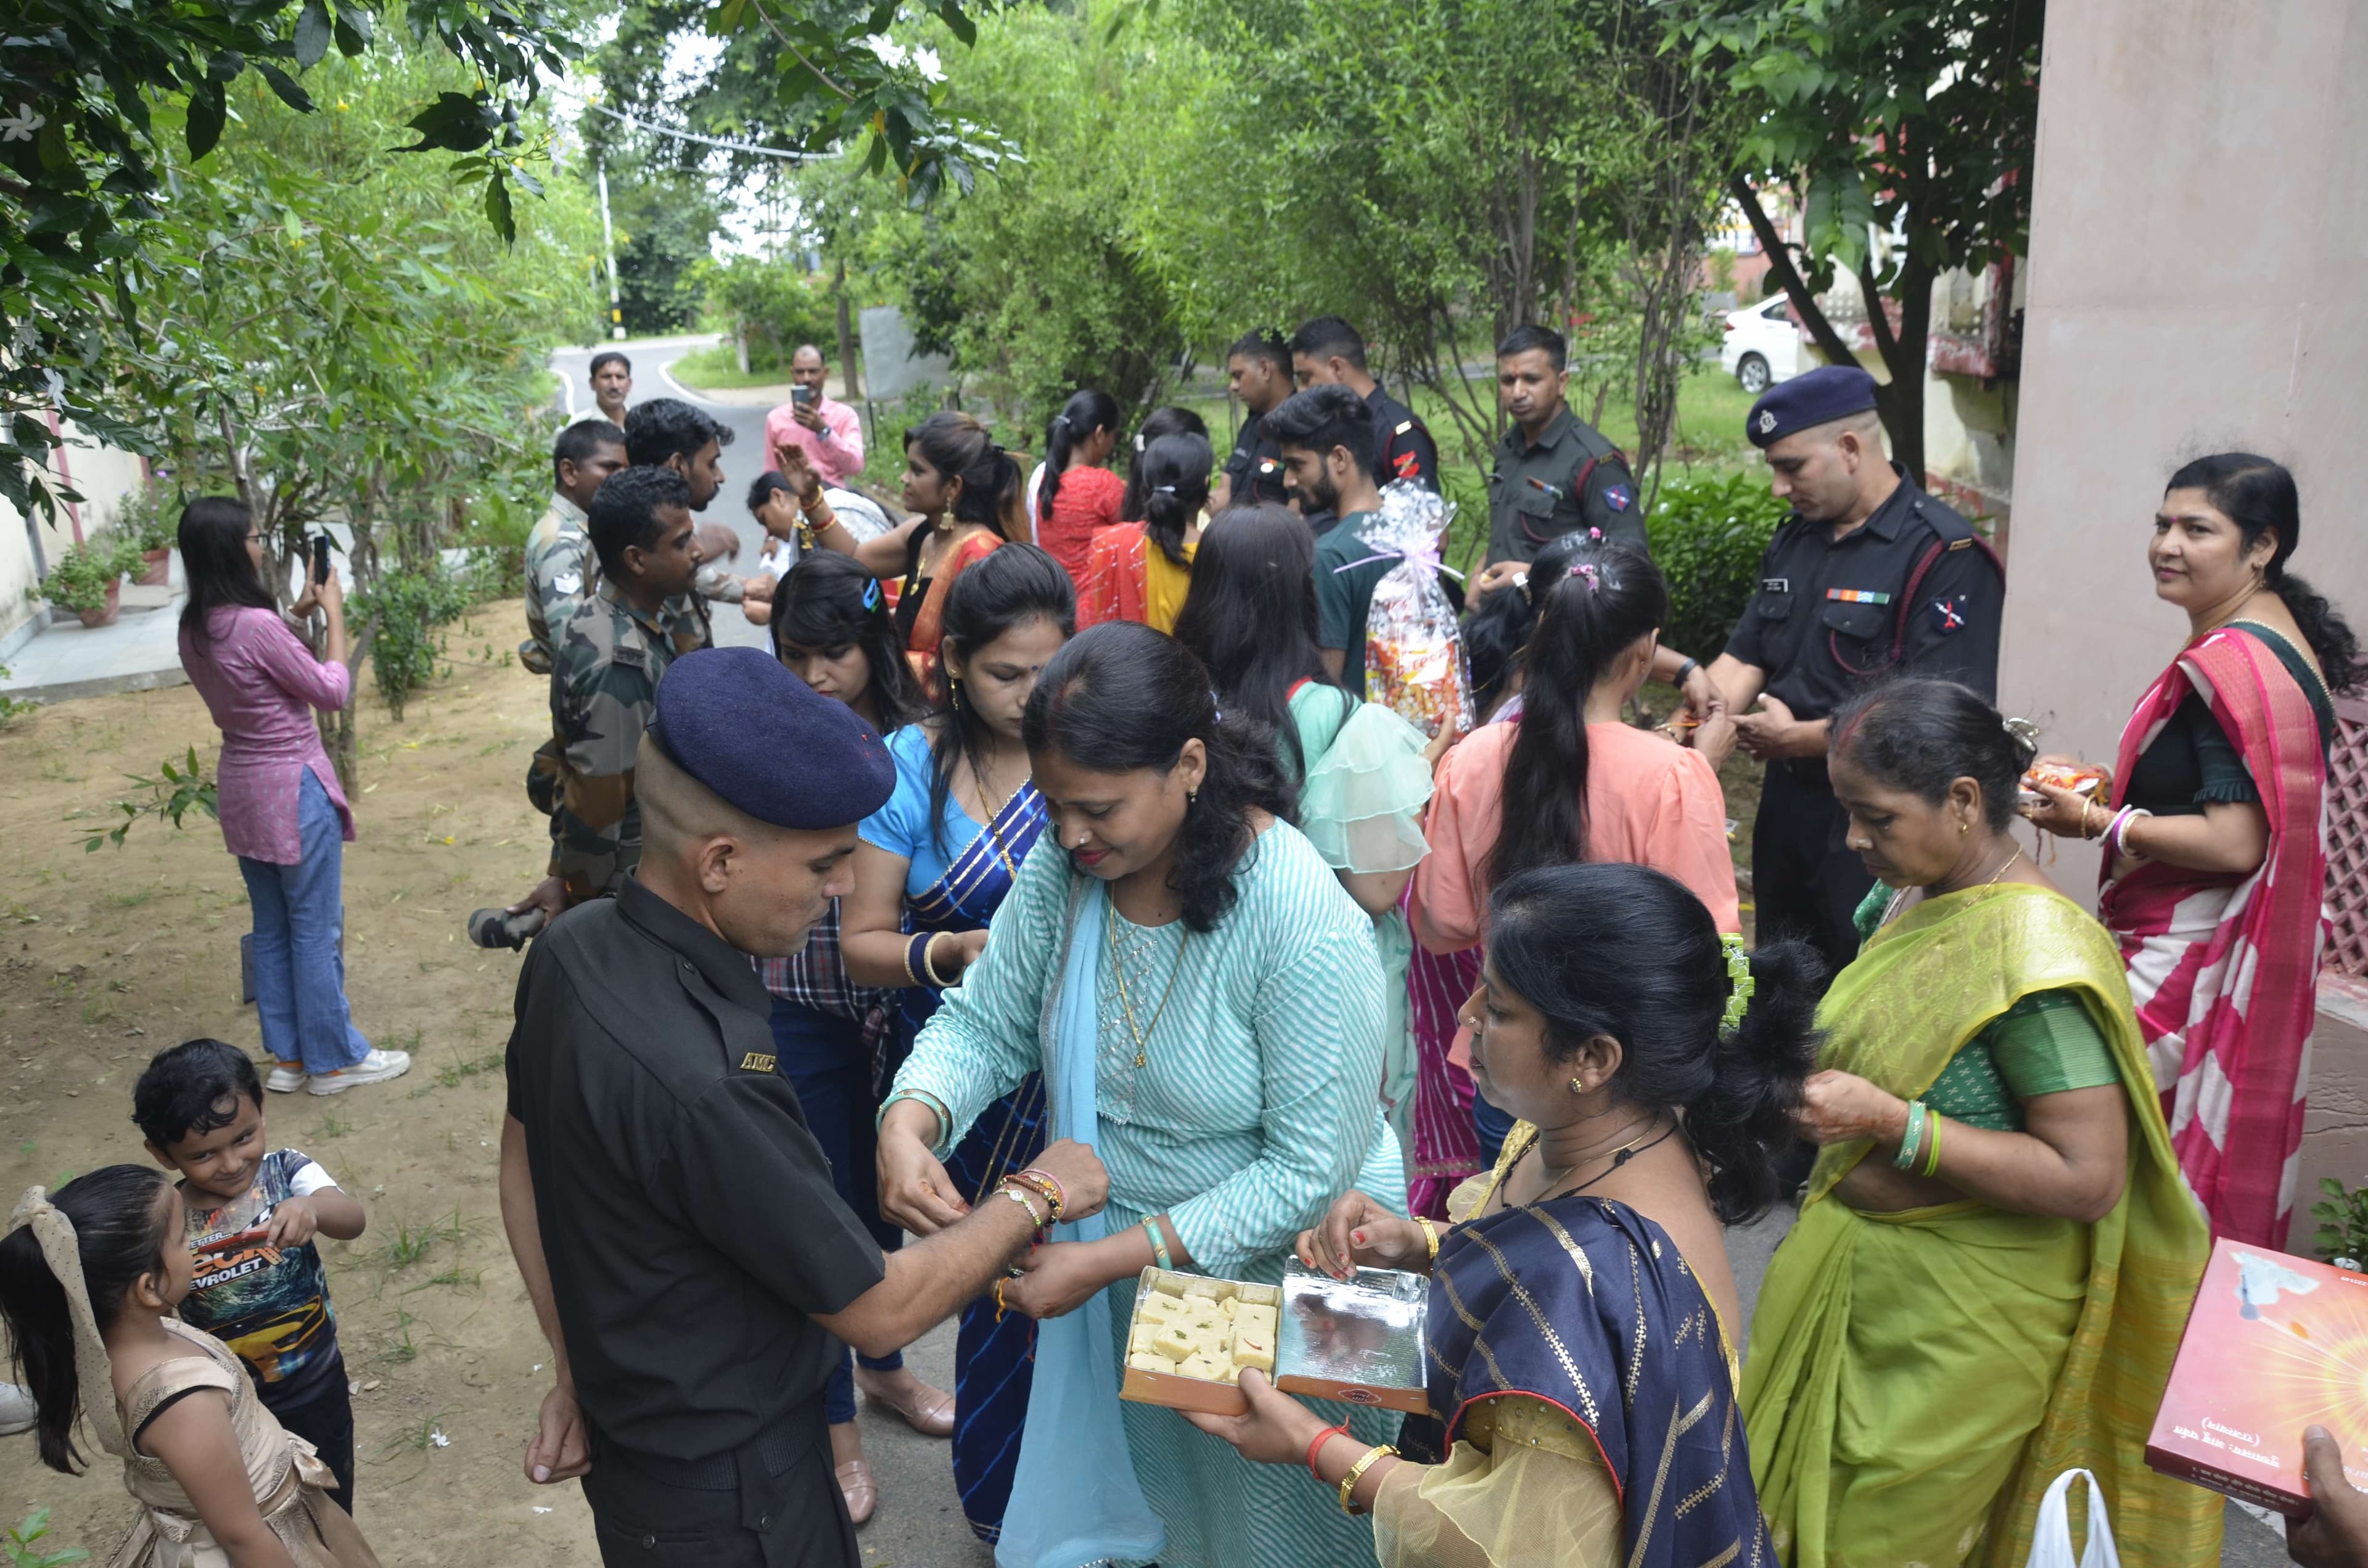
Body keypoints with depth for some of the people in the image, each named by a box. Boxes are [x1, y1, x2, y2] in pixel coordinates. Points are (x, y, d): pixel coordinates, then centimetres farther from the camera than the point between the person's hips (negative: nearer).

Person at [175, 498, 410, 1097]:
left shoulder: (195, 629, 2)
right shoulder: (256, 625, -24)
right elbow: (333, 692, -14)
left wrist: (297, 614, 12)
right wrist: (334, 612, -5)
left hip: (241, 788, 9)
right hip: (293, 789, -9)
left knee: (272, 930, 18)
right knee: (317, 931, 5)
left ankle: (288, 1056, 28)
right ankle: (334, 1059, 17)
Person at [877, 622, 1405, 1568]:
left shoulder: (1305, 928, -30)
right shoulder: (1065, 869, -12)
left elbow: (1310, 1171, -27)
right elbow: (982, 1023, -4)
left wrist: (1106, 1261, -28)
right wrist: (908, 1126, -25)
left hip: (1274, 1271, -5)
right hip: (1112, 1266, 5)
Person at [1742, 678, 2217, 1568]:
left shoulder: (2035, 953, -25)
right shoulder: (1914, 895, 0)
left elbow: (2088, 1180, -26)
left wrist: (1891, 1123, -28)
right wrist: (1809, 1067, -3)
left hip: (1953, 1319, -8)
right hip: (1858, 1271, 8)